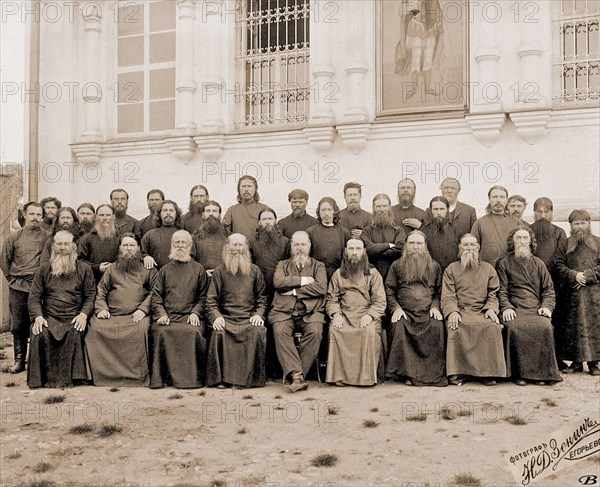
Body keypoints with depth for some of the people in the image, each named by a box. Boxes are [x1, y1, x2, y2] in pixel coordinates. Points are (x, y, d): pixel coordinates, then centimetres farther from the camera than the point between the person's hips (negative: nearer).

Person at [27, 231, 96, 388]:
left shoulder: (84, 269, 12)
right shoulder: (44, 269, 16)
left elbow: (91, 296, 6)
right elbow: (34, 298, 9)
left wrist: (84, 314, -12)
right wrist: (38, 316, -9)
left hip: (74, 318, -1)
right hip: (49, 317, 1)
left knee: (74, 333, -33)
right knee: (40, 334, -30)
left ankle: (66, 378, -24)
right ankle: (47, 378, -19)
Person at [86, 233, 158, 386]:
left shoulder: (148, 269, 18)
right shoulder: (112, 269, 26)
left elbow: (154, 292, 5)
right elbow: (100, 293, 18)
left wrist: (143, 309, -10)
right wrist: (101, 309, -1)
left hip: (137, 316, -3)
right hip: (111, 315, 3)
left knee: (140, 330, -36)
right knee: (95, 328, -27)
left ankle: (136, 378, -29)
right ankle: (104, 376, -21)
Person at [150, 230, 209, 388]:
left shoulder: (198, 269, 17)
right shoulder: (165, 269, 20)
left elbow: (203, 296, 13)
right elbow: (156, 295, 12)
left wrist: (195, 312, -4)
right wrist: (161, 313, -4)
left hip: (189, 317, -1)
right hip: (167, 316, 1)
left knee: (194, 332, -33)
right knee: (161, 332, -31)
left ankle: (192, 377, -22)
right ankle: (163, 377, -21)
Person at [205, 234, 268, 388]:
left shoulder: (254, 271, 16)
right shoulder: (220, 271, 12)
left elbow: (262, 298, 14)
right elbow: (211, 300, 7)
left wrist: (258, 314, -4)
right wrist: (216, 316, -11)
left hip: (249, 318, 1)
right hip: (226, 318, 0)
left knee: (259, 331, -31)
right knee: (219, 333, -32)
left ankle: (252, 377, -21)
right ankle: (221, 378, -23)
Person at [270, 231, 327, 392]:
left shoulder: (318, 266, 19)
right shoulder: (283, 265, 23)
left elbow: (321, 288, 0)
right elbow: (278, 282, 0)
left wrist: (295, 291, -4)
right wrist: (303, 280, -2)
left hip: (310, 312, -1)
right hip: (284, 311, 1)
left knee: (315, 332, -31)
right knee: (280, 331, -31)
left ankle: (296, 375, -25)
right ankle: (296, 374, -36)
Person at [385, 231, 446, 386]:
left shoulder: (434, 266, 20)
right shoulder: (397, 265, 16)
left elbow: (439, 291, 15)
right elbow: (389, 290, 9)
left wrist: (435, 307, -3)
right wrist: (395, 308, -6)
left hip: (428, 312, 1)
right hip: (405, 312, 0)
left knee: (437, 327, -30)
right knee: (400, 327, -32)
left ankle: (434, 374, -24)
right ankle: (407, 373, -26)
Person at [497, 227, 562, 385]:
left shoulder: (538, 264, 22)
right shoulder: (504, 264, 15)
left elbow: (548, 289, 18)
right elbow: (502, 290, 7)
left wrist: (547, 306, -1)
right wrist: (506, 307, -11)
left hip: (536, 310, 2)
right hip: (515, 310, -2)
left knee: (545, 327, -31)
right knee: (515, 328, -34)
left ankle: (541, 372, -19)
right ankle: (520, 373, -23)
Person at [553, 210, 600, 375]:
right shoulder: (565, 245, 10)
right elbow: (559, 265, 2)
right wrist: (574, 275, -13)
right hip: (571, 293, 1)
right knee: (572, 327, 1)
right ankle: (576, 362, 10)